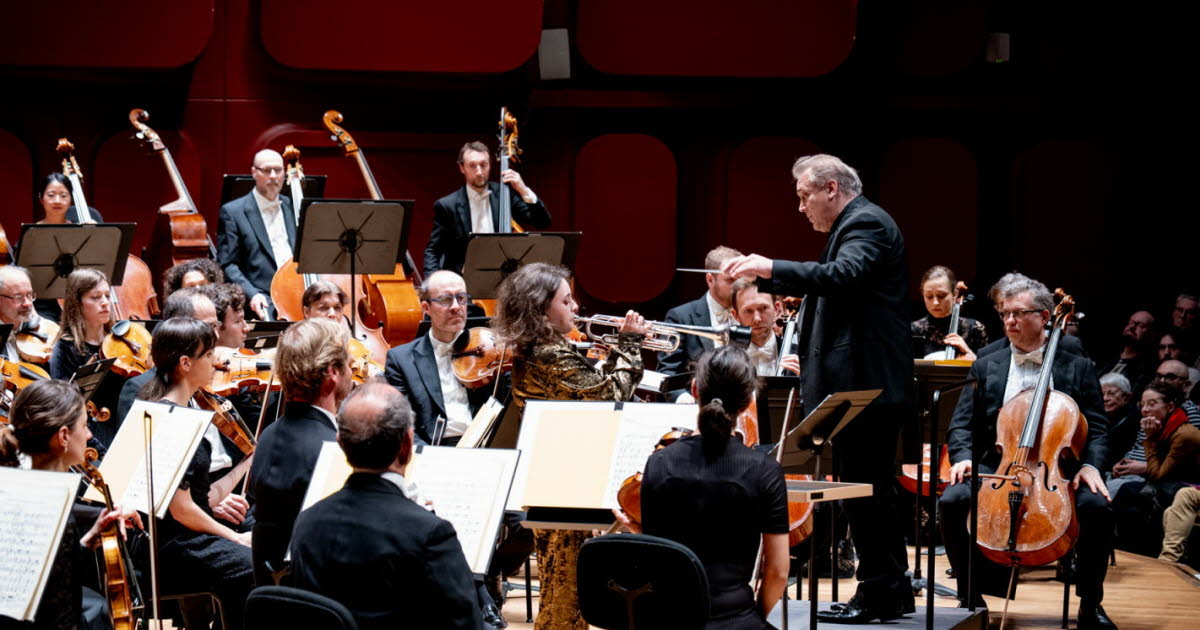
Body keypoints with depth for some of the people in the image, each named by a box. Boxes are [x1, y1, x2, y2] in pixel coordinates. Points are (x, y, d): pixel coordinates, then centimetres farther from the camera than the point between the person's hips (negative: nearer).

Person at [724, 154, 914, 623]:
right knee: (873, 488, 14)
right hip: (866, 385, 11)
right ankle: (892, 592, 21)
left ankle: (878, 595, -4)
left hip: (867, 385, -11)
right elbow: (820, 284, 24)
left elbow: (844, 275, -30)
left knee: (863, 488, -8)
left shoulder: (866, 223, -12)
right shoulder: (855, 225, 20)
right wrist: (762, 276, 13)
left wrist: (773, 266, -29)